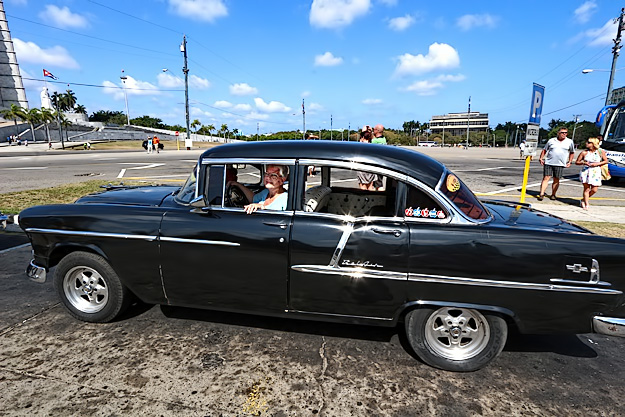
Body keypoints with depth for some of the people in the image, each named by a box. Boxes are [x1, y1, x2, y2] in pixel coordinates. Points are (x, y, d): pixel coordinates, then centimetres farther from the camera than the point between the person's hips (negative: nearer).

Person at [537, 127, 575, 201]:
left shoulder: (570, 142, 9)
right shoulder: (551, 140, 6)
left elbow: (572, 152, 18)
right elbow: (544, 150, 14)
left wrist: (570, 162, 9)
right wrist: (541, 158, 4)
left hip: (560, 164, 1)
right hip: (548, 163, -1)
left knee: (556, 180, 4)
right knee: (546, 178, -7)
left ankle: (553, 194, 13)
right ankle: (541, 194, -8)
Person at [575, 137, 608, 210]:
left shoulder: (600, 152, 1)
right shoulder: (584, 152, -1)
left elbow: (606, 161, 8)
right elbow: (577, 162, 5)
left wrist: (597, 164, -8)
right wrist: (583, 163, -14)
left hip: (596, 172, 1)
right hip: (585, 172, -1)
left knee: (594, 190, -1)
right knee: (586, 189, -2)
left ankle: (583, 200, 22)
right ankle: (586, 205, 6)